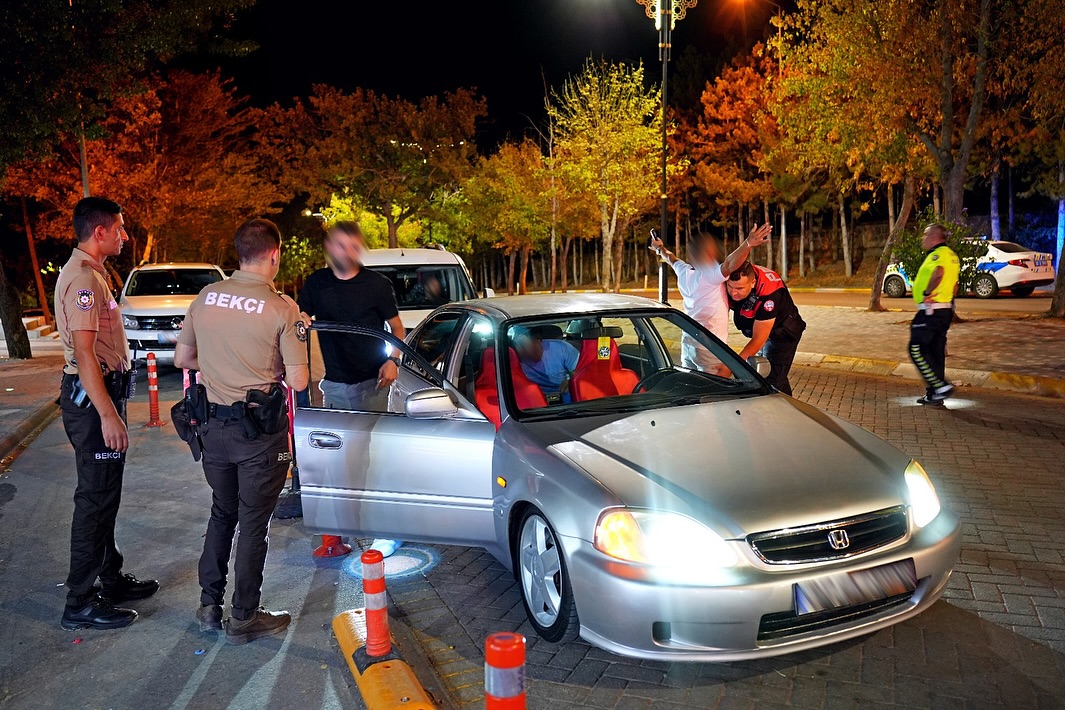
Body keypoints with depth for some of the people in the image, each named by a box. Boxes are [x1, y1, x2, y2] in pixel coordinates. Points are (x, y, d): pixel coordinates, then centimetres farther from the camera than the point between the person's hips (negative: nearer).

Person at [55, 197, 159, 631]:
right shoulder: (83, 279, -18)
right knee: (95, 498, -4)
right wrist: (107, 415, -26)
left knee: (105, 494, 17)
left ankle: (111, 579, 29)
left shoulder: (90, 272, 15)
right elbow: (84, 353, -24)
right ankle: (81, 604, 5)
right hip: (91, 396, -11)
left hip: (102, 390, 11)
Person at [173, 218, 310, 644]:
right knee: (253, 524, 8)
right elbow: (298, 381, -17)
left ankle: (209, 607, 30)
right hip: (260, 431, -5)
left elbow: (182, 359, 9)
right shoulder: (281, 309, -16)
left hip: (215, 427, 5)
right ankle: (244, 618, 19)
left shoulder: (206, 297, 0)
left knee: (222, 514, 22)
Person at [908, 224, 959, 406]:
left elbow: (938, 273, -36)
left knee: (917, 349, -5)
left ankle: (941, 386, -10)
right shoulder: (952, 255, 18)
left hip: (931, 310, -10)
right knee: (936, 352, 13)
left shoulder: (938, 254, -14)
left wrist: (927, 293, -26)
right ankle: (934, 395, 17)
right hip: (946, 309, 10)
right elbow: (954, 284, 25)